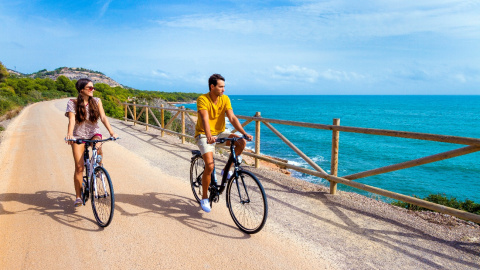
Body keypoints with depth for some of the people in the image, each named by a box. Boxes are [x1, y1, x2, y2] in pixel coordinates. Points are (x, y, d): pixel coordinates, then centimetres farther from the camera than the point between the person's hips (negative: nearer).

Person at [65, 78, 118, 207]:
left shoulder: (96, 101, 0)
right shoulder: (72, 103, -5)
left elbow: (103, 117, -11)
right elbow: (72, 119, -18)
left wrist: (111, 132, -27)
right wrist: (69, 134, -37)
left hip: (93, 133, 1)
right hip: (79, 135, -1)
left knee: (98, 148, -34)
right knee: (79, 167, -8)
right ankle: (78, 197, 2)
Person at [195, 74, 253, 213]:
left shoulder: (225, 99, -3)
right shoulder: (202, 99, -18)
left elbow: (232, 118, -11)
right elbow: (205, 119, -32)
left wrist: (244, 133, -24)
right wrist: (209, 136, -49)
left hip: (220, 133, 5)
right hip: (204, 135, -5)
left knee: (242, 142, -18)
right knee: (210, 166, -20)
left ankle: (227, 170, 2)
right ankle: (204, 198, 1)